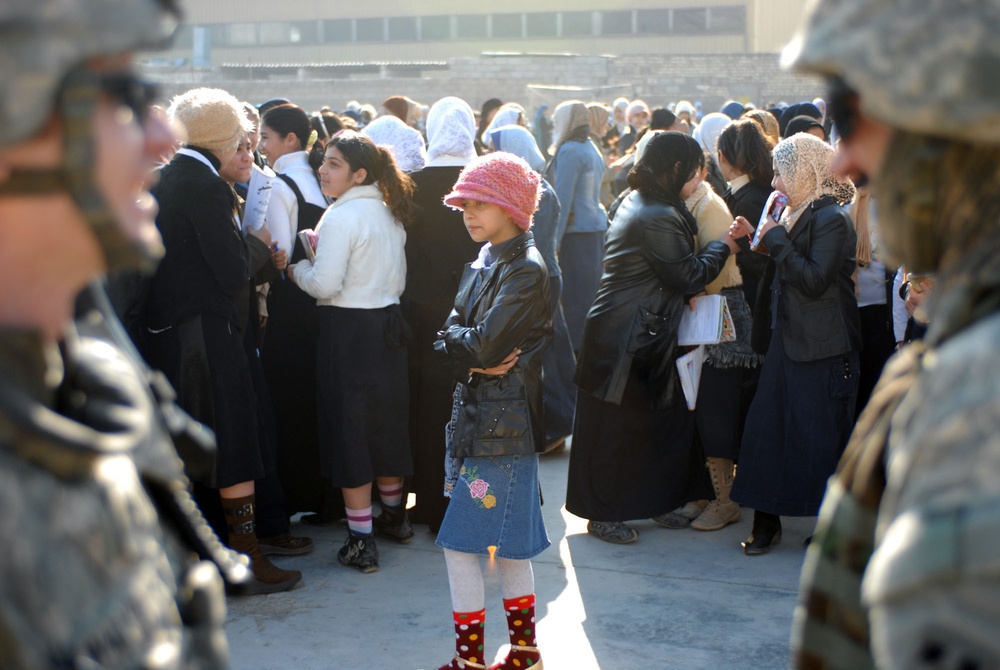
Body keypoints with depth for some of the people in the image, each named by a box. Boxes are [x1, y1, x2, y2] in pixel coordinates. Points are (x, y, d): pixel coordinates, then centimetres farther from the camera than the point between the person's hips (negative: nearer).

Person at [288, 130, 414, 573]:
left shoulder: (341, 217, -16)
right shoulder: (389, 214, 10)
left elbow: (324, 285, -19)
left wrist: (297, 268, -2)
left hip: (348, 329, -8)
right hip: (388, 324, 8)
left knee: (349, 428, -1)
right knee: (386, 420, 20)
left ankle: (361, 542, 2)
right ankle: (395, 516, 35)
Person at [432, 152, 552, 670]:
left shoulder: (527, 270, -14)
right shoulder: (483, 263, 12)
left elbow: (483, 345, -22)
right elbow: (447, 340, 6)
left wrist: (457, 342, -2)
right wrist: (473, 358, -13)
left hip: (503, 422, -8)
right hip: (474, 414, 9)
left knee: (460, 543, -5)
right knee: (508, 544, 15)